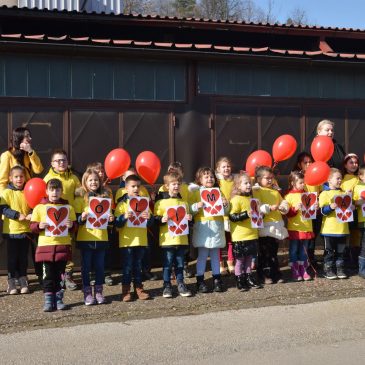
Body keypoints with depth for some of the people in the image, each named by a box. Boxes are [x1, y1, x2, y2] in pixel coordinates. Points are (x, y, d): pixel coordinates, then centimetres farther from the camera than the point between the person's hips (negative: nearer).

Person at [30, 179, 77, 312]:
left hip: (63, 246, 1)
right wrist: (39, 226, -15)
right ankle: (48, 300, 9)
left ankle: (58, 299, 17)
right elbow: (32, 226, 5)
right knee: (48, 275, 2)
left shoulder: (68, 207, 7)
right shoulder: (39, 207, 4)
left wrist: (71, 225, -12)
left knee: (59, 274, 7)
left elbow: (75, 225, 9)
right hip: (45, 246, -1)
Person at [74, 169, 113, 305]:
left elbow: (109, 215, 17)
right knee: (86, 266, 4)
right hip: (85, 237, -3)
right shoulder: (80, 198, -2)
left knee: (100, 266, 9)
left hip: (101, 237, 3)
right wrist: (82, 218, -23)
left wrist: (111, 218, -4)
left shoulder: (105, 197, 8)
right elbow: (75, 217, -3)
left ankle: (98, 292, 19)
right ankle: (87, 293, 12)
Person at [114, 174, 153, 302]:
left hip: (141, 240, 3)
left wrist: (149, 217, -13)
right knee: (127, 266, 1)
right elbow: (117, 223, -9)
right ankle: (126, 291, 8)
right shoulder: (122, 204, -2)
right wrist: (124, 216, -26)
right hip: (127, 241, -3)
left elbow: (151, 222, 8)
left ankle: (139, 288, 19)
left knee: (138, 266, 11)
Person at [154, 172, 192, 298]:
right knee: (167, 264, 2)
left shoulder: (184, 202, 12)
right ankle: (167, 286, 12)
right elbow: (155, 219, -4)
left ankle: (181, 285, 19)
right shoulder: (161, 202, -2)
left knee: (180, 264, 10)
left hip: (182, 239, 4)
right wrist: (162, 220, -23)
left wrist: (189, 219, 1)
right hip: (167, 239, -4)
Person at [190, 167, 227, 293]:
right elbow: (191, 210, -3)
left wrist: (226, 204, -6)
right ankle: (200, 281, 6)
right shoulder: (196, 193, 2)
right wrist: (197, 206, -22)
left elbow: (226, 211, 14)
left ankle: (217, 280, 16)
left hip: (216, 227, 3)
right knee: (202, 255, 0)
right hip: (203, 226, -3)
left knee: (215, 255, 9)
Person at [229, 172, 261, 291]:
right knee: (240, 260, 3)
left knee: (249, 258, 16)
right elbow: (232, 217, -21)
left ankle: (249, 279, 26)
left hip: (252, 235, 7)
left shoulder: (251, 198, 13)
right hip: (240, 236, -7)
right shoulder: (236, 199, -13)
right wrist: (246, 214, -28)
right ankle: (239, 282, 12)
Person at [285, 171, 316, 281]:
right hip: (294, 229, -4)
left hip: (306, 228, 5)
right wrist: (295, 208, -27)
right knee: (294, 251, 4)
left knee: (304, 251, 11)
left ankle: (303, 271, 18)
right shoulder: (289, 196, -7)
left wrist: (315, 208, -1)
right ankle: (295, 272, 11)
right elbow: (287, 213, -11)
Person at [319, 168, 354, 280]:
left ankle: (340, 269, 20)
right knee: (329, 251, 3)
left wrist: (351, 208, 2)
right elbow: (323, 210, -14)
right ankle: (328, 270, 10)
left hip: (342, 228, 5)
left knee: (340, 251, 11)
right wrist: (331, 207, -31)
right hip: (330, 228, -5)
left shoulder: (343, 193, 12)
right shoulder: (325, 193, -7)